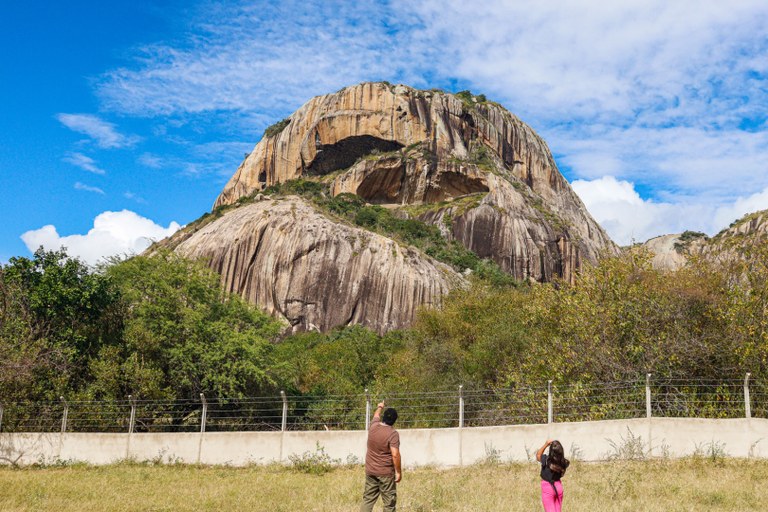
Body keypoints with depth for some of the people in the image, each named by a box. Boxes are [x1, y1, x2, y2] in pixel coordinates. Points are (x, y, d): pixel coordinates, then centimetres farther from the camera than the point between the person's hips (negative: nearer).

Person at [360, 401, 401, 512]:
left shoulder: (373, 426, 1)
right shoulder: (393, 434, -16)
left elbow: (376, 415, 24)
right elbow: (395, 455, -21)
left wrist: (379, 407, 44)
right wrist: (398, 472, -11)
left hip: (370, 471, 6)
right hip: (386, 473, -5)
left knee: (368, 499, 11)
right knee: (389, 502, 3)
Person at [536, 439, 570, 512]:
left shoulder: (546, 460, -22)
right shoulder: (563, 462, -14)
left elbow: (538, 455, -1)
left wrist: (546, 444, -5)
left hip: (547, 488, -4)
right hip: (559, 487, 4)